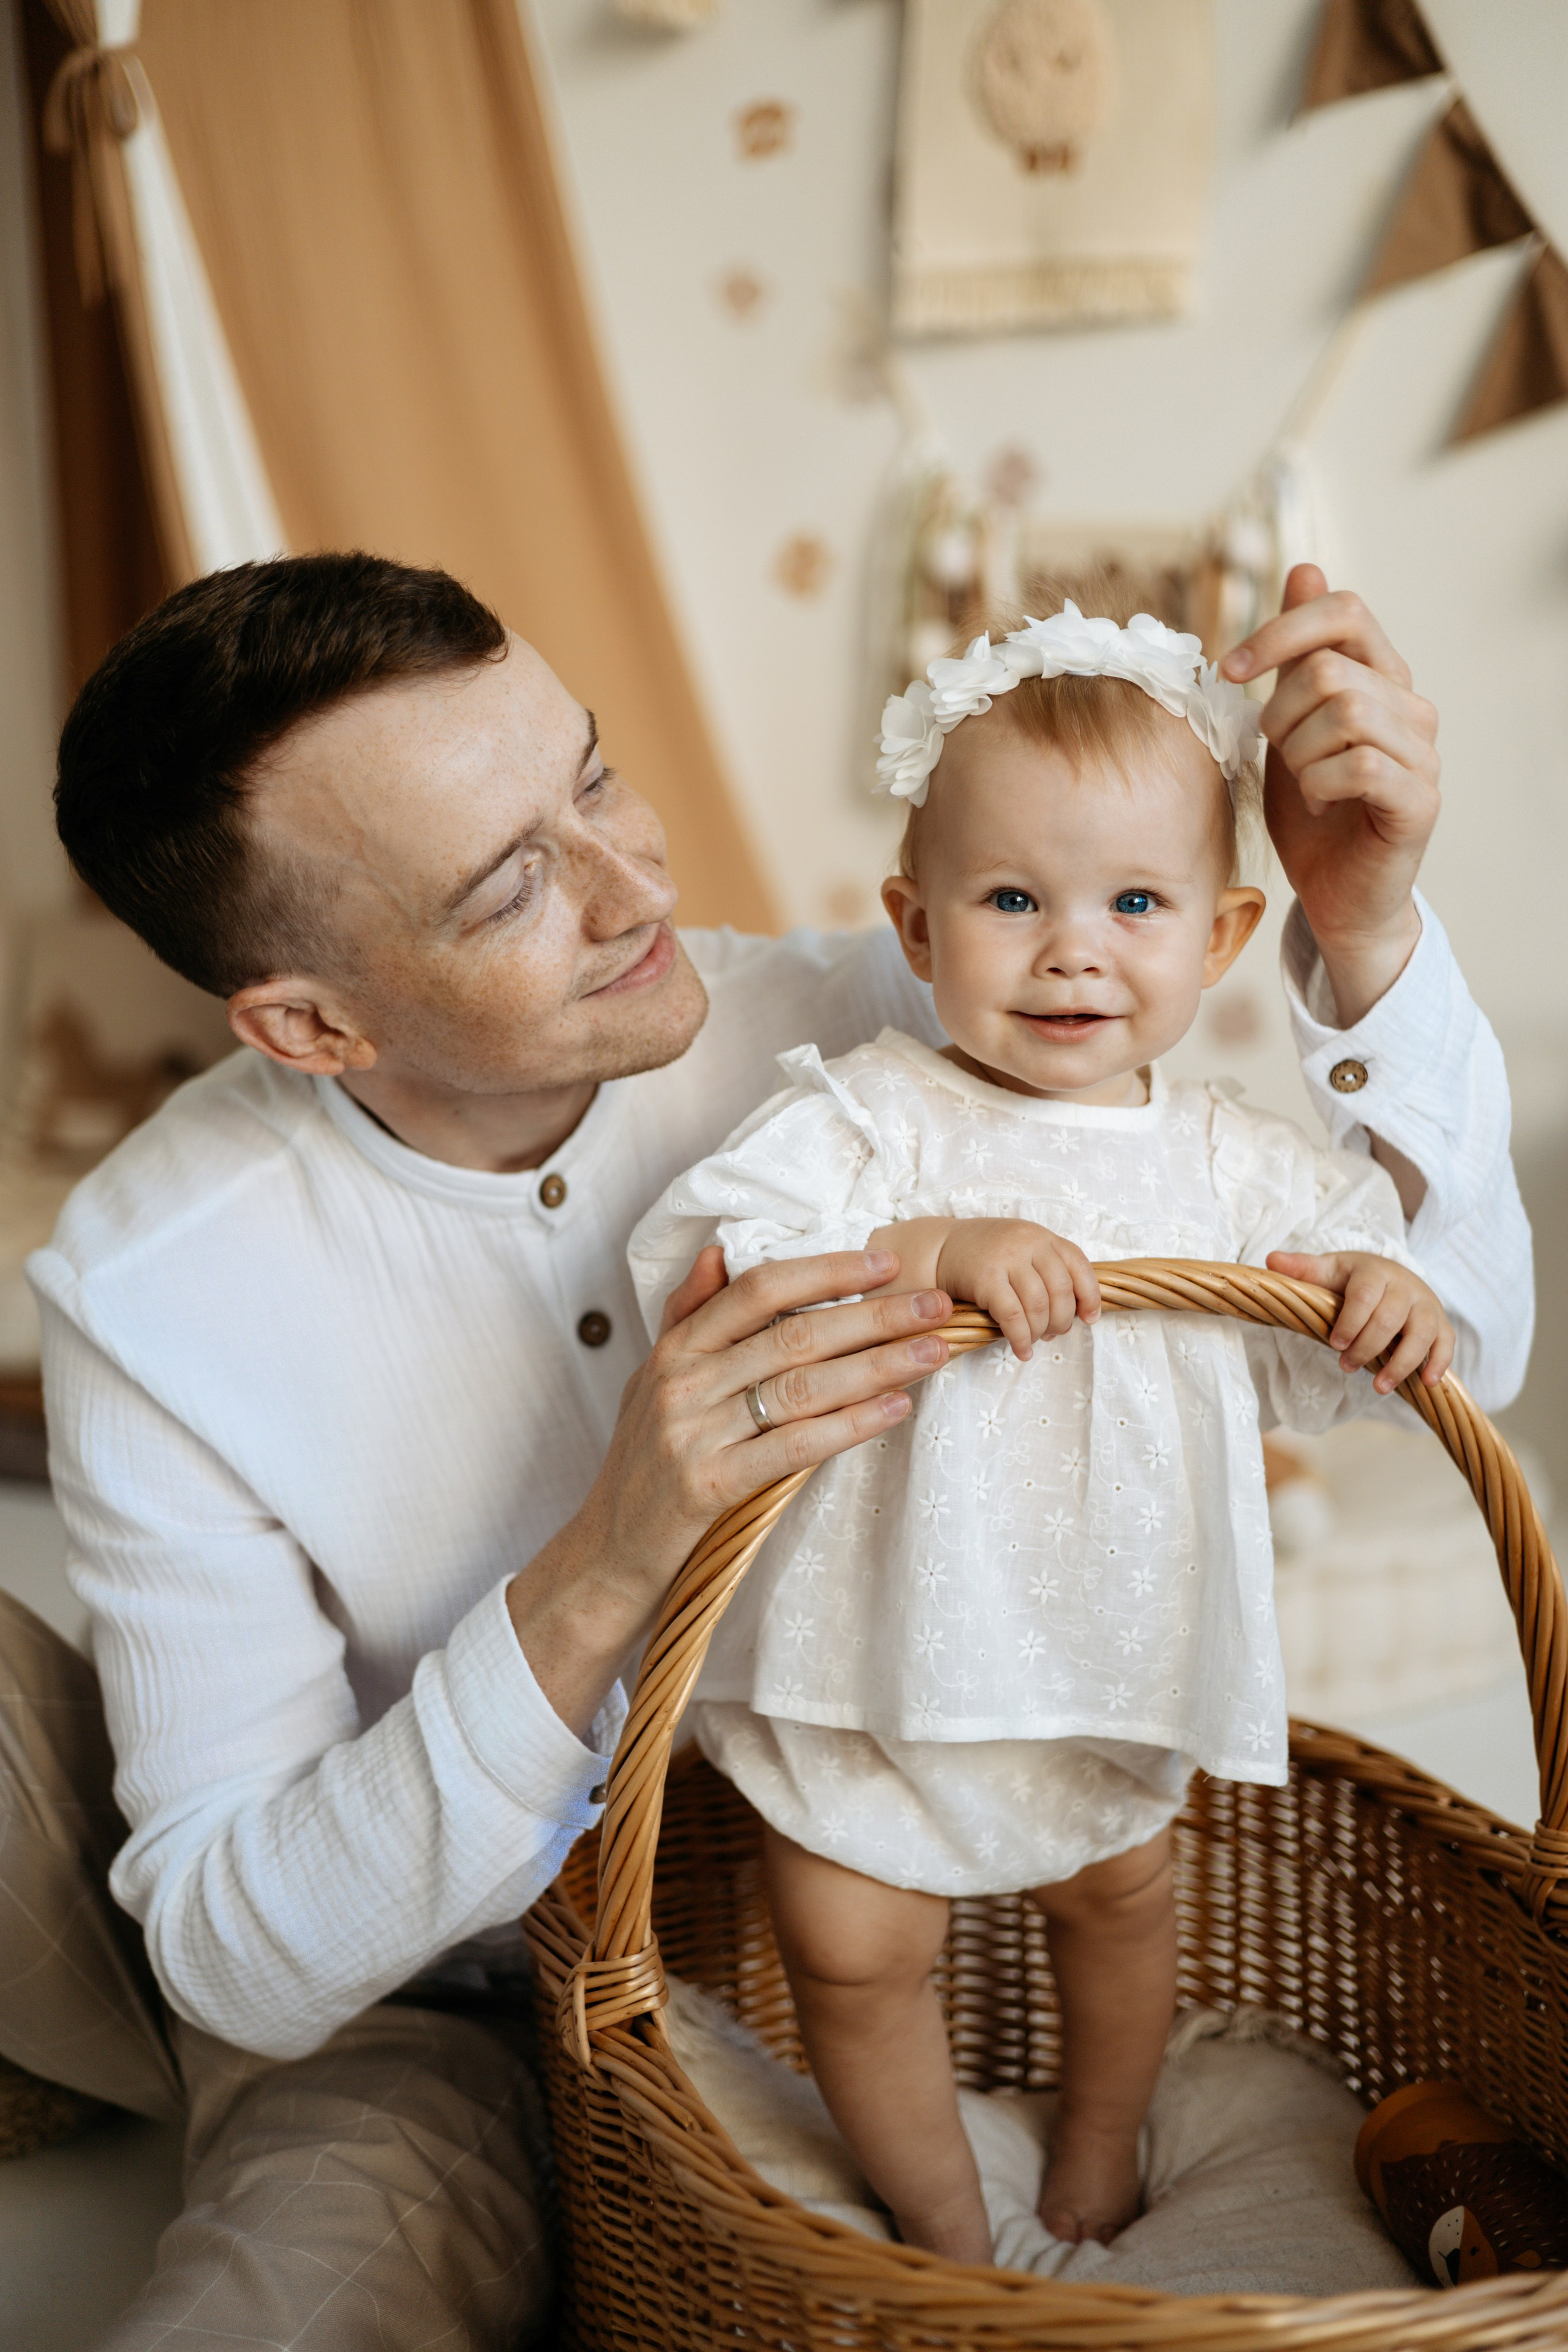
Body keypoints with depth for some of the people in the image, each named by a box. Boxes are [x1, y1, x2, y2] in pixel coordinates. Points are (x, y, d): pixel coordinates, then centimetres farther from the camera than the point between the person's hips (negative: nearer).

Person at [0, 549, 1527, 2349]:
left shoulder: (847, 1036, -17)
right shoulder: (154, 1290, -22)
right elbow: (242, 1957, -22)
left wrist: (1366, 937, -30)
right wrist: (597, 1583, -36)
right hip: (322, 1977, 0)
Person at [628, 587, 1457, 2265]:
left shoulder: (1230, 1164, -3)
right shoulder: (868, 1116, -16)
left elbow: (1304, 1370, 5)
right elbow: (695, 1270, -29)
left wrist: (1381, 1300, -18)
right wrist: (936, 1247, -39)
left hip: (1121, 1661, 4)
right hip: (873, 1662, -3)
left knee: (1119, 1892, 24)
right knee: (852, 1950, 6)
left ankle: (1101, 2153, 53)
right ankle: (944, 2235, 33)